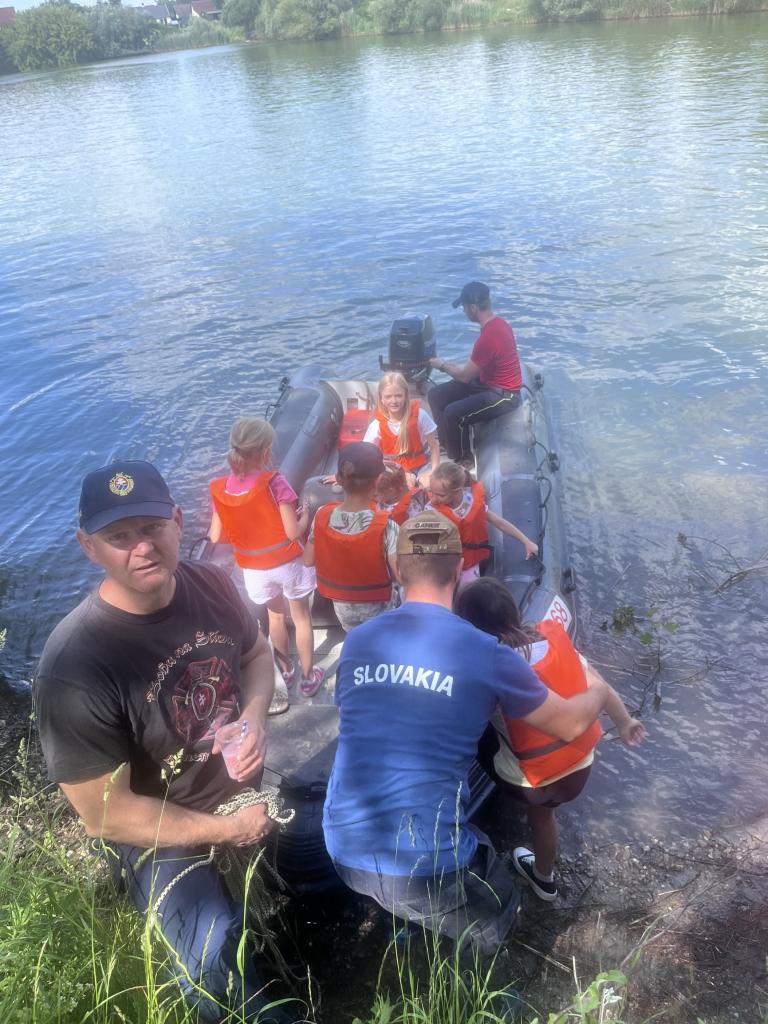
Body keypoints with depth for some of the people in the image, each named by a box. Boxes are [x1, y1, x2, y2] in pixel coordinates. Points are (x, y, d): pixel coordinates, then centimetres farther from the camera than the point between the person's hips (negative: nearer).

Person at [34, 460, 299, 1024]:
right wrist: (227, 829, -16)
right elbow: (106, 813, -24)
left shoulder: (210, 584, -17)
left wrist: (253, 718, -18)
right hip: (159, 837, -5)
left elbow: (257, 653, 3)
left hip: (245, 794, 6)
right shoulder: (74, 669, -33)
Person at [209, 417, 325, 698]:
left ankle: (286, 670, 45)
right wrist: (305, 513, -2)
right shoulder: (274, 483, -24)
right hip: (287, 563, -3)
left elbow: (216, 536, -4)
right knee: (301, 617, 18)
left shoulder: (220, 489, -11)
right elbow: (294, 532, -22)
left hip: (254, 568, 4)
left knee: (275, 614, 28)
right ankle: (308, 677, 31)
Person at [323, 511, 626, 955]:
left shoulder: (356, 642, 0)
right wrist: (600, 691, 25)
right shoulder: (487, 655, -12)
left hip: (344, 852, 4)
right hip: (426, 867, -4)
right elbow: (571, 723, 2)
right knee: (502, 910, 26)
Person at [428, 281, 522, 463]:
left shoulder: (488, 337, -29)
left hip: (502, 395, -10)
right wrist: (451, 365, 8)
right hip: (488, 382, 10)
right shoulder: (497, 323, 2)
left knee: (453, 413, -28)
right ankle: (447, 445, 21)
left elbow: (465, 376, -18)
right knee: (436, 395, 5)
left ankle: (461, 459, -4)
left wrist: (442, 365, -2)